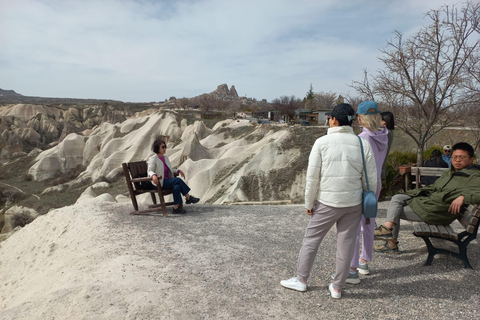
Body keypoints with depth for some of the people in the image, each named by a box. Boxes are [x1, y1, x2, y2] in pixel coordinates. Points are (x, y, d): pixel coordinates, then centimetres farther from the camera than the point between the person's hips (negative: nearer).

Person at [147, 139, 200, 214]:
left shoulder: (165, 157, 16)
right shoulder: (153, 159, -5)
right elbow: (150, 171, -14)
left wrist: (178, 171, 10)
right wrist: (153, 175, -37)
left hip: (167, 181, 6)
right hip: (159, 183, -6)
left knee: (177, 186, -29)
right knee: (178, 180, -26)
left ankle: (176, 207, -31)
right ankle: (188, 197, -15)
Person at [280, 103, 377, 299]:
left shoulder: (322, 142, -9)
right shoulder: (363, 144, 0)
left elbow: (312, 177, -8)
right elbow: (371, 179, 3)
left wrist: (309, 203, 2)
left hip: (327, 202, -3)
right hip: (354, 203, 3)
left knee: (311, 239, 12)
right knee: (346, 244, 12)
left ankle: (301, 280, 23)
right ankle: (337, 287, 24)